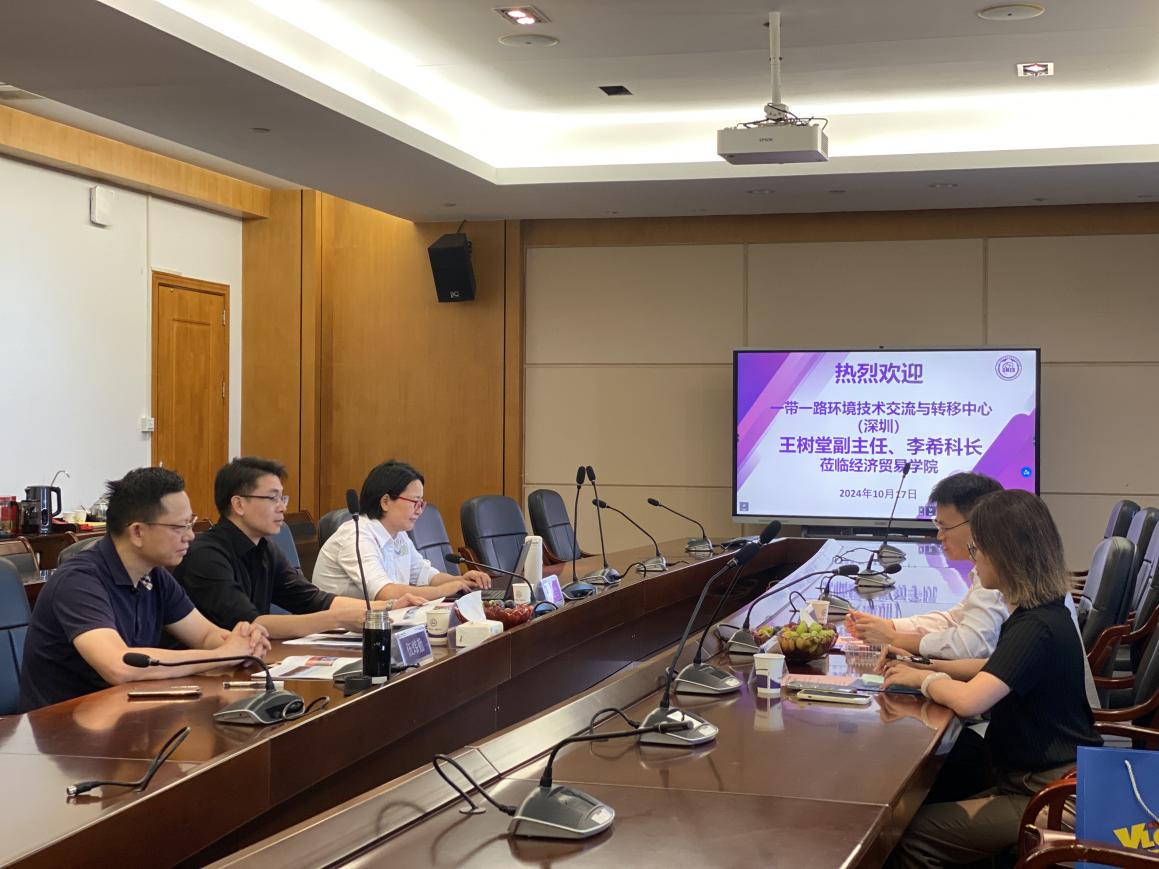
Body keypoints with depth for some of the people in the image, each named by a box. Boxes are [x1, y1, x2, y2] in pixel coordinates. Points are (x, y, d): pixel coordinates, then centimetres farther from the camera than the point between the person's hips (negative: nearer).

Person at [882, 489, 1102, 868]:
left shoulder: (1037, 627, -23)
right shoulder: (1042, 613, 8)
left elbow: (969, 700, -33)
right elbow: (997, 670, 24)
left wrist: (922, 679, -12)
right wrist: (929, 667, 9)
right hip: (1048, 779, 10)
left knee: (912, 836, -16)